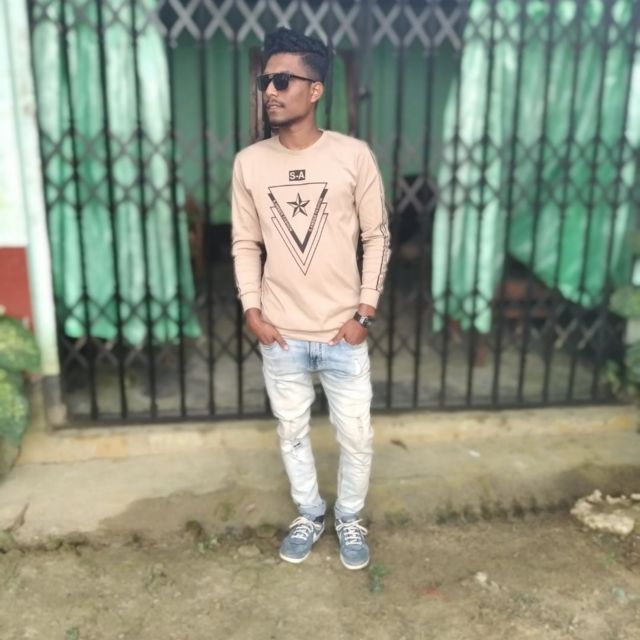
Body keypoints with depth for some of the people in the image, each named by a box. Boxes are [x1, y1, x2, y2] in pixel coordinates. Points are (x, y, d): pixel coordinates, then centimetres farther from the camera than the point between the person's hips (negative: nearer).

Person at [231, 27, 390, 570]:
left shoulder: (354, 155, -8)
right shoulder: (249, 163, -1)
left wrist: (365, 310, -7)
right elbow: (245, 244, 6)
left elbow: (377, 237, -2)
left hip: (343, 332, -1)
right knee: (292, 432, 16)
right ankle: (309, 515, 41)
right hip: (281, 335, 2)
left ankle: (350, 518, 38)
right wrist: (252, 310, -4)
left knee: (356, 435, 11)